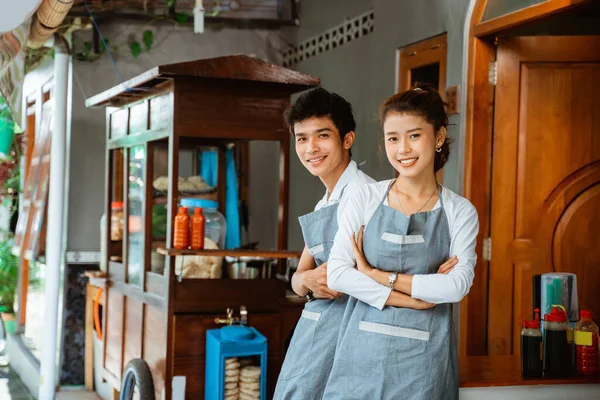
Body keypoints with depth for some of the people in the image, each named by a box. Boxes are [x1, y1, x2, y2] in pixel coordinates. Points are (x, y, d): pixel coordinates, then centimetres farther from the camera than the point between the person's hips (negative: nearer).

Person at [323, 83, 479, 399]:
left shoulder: (460, 212, 1)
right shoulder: (364, 199, 2)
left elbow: (457, 285, -12)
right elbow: (336, 273, -6)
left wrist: (377, 276, -12)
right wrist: (413, 297, -13)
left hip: (424, 356, -1)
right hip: (364, 349, 1)